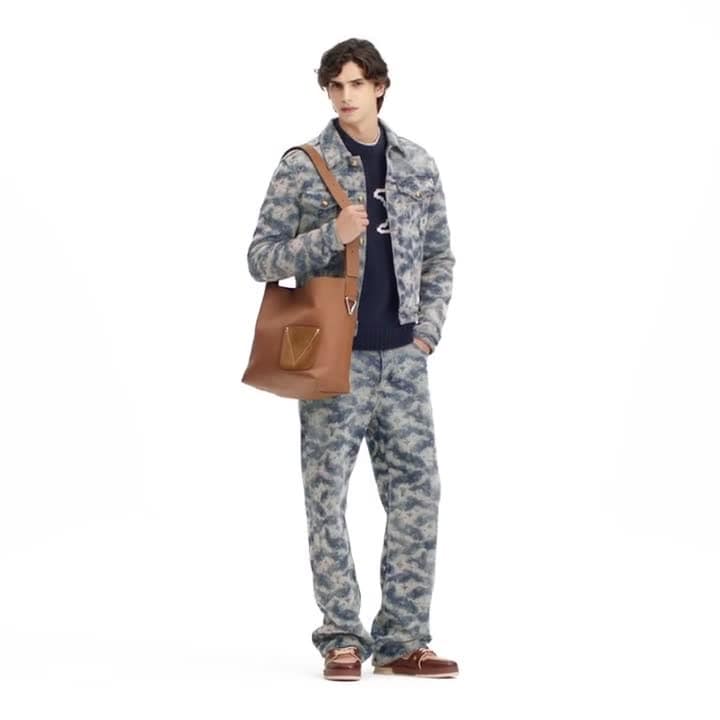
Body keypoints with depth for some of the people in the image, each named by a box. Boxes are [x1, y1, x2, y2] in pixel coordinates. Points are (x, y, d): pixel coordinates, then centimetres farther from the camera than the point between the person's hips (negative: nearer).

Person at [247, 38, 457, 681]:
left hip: (402, 356, 3)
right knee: (328, 495, 0)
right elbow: (261, 258, -3)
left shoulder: (418, 166, 7)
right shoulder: (301, 166, -3)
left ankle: (404, 640, 10)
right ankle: (342, 638, 11)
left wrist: (428, 330, 3)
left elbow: (439, 257, 15)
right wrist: (330, 235, -17)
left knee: (417, 492, 2)